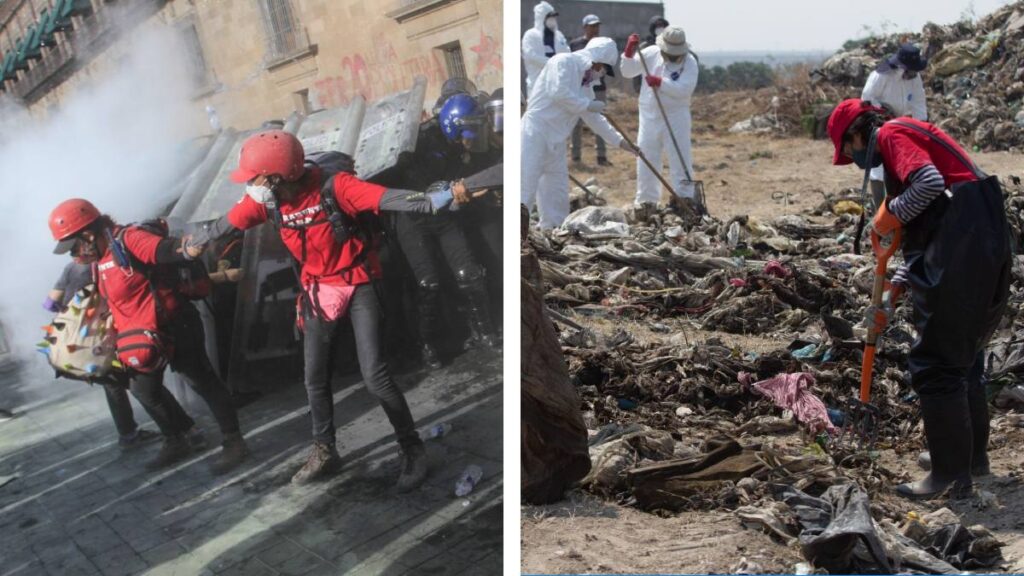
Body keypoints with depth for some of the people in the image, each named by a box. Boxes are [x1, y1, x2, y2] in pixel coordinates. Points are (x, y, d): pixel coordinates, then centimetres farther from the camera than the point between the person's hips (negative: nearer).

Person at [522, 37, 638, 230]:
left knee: (557, 195, 9)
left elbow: (594, 118, 26)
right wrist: (588, 104, -9)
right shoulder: (563, 62, -5)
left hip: (556, 142, 9)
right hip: (536, 133, -9)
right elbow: (558, 93, -20)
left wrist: (620, 140, 24)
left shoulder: (586, 83, 20)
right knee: (525, 189, -14)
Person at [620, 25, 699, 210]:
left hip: (676, 117, -3)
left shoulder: (689, 62, -9)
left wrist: (660, 82, -32)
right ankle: (646, 200, 22)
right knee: (646, 159, 10)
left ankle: (685, 199, 6)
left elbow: (685, 89, -23)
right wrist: (629, 52, -16)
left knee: (680, 160, -2)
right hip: (650, 115, 3)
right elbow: (627, 71, 0)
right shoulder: (650, 53, 0)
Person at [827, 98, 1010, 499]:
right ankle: (973, 454, 34)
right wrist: (889, 296, 24)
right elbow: (925, 238, 27)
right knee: (965, 355, 22)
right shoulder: (913, 135, 27)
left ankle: (951, 474, 2)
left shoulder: (892, 133, -2)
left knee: (935, 363, -4)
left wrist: (888, 217, -7)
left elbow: (928, 182, -24)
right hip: (988, 246, 10)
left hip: (960, 251, -10)